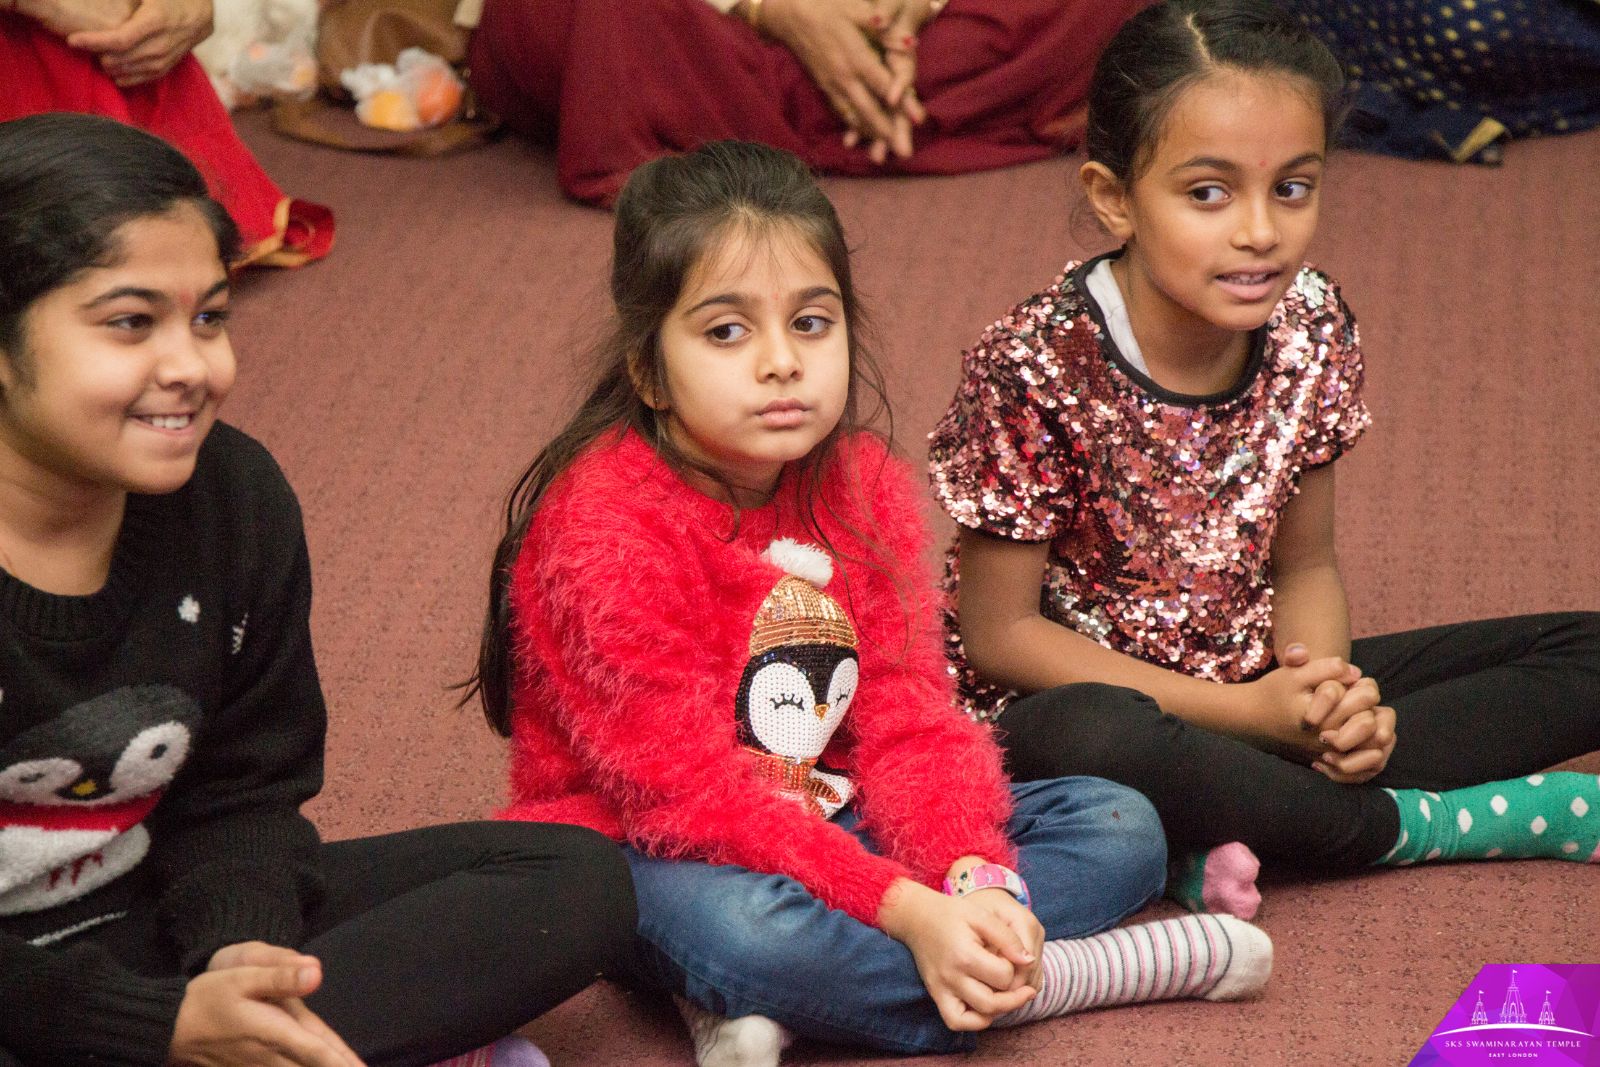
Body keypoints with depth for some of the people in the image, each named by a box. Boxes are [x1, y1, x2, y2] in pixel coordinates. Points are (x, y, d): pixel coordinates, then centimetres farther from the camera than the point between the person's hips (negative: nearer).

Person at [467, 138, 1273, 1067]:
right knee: (744, 929, -41)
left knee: (1119, 826, -3)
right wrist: (906, 912, -32)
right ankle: (1073, 973, -19)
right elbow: (689, 790, -25)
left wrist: (972, 877, -25)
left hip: (826, 825, 8)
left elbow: (909, 718, -4)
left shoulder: (858, 484, 0)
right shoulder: (605, 526, -21)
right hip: (646, 855, -7)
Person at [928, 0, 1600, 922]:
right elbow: (1000, 632, -16)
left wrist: (1330, 699, -17)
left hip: (1259, 688, 6)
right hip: (1056, 700, -6)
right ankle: (1406, 825, -17)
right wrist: (1247, 714, -21)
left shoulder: (1311, 331, -4)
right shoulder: (1038, 366, -20)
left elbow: (1305, 564, 6)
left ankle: (1245, 820, -17)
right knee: (1099, 742, -43)